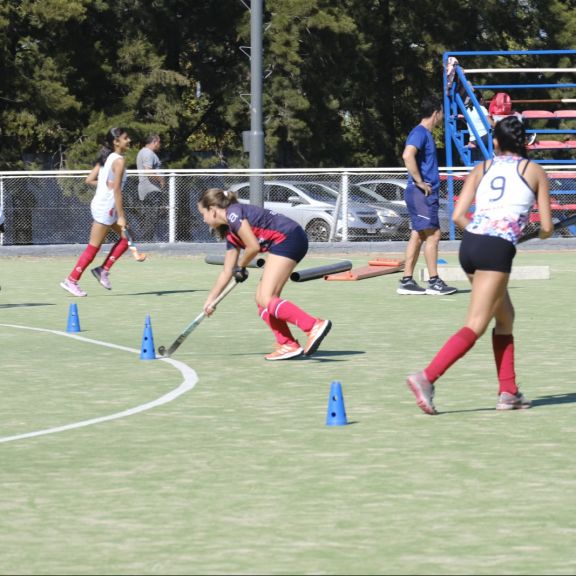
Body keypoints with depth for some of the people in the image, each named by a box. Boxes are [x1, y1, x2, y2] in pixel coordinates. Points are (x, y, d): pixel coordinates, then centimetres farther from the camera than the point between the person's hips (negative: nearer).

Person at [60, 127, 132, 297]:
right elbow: (116, 189, -20)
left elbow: (89, 180, 9)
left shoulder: (106, 158, 10)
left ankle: (103, 270, 11)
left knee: (126, 237, 13)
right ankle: (71, 281, 2)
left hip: (100, 204, 9)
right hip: (105, 207, -9)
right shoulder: (119, 160, -16)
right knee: (93, 247, -3)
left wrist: (107, 185, 6)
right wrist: (121, 216, -20)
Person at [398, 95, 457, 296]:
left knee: (418, 236, 9)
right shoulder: (419, 133, -13)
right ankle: (434, 282, -8)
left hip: (426, 193, 10)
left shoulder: (425, 134, 17)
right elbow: (407, 155, -29)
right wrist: (419, 182, -24)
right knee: (433, 234, -9)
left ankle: (407, 281, 9)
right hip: (421, 194, -10)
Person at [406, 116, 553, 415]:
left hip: (469, 243, 6)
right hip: (498, 248, -6)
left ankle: (508, 392, 20)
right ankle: (427, 377, -28)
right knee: (474, 327, -10)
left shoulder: (481, 169, 16)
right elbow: (546, 227, 9)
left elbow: (458, 216, 5)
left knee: (505, 317, 22)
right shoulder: (534, 171, 10)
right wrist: (541, 233, 32)